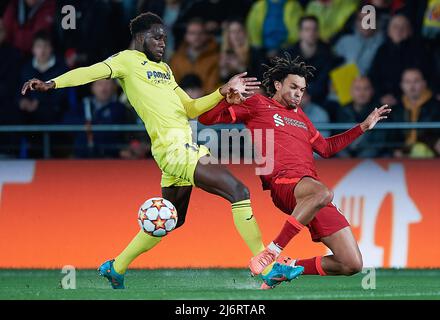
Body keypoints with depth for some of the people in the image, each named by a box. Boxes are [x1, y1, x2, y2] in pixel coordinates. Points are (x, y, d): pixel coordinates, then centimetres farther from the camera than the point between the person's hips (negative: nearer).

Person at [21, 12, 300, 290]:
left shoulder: (164, 69, 23)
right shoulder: (128, 60, 0)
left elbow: (190, 108, 25)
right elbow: (92, 72, -14)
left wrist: (225, 91, 13)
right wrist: (50, 84, -28)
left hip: (185, 146, 10)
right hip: (174, 149, -10)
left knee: (171, 220, 20)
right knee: (238, 191, -15)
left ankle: (116, 268, 30)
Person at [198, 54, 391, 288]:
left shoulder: (299, 115, 33)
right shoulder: (258, 105, 16)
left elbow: (326, 148, 44)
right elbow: (206, 118, 11)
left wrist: (363, 127, 41)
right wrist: (229, 100, -9)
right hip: (284, 181, -7)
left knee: (353, 265, -5)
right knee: (322, 192, -45)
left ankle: (288, 267, 10)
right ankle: (272, 253, -37)